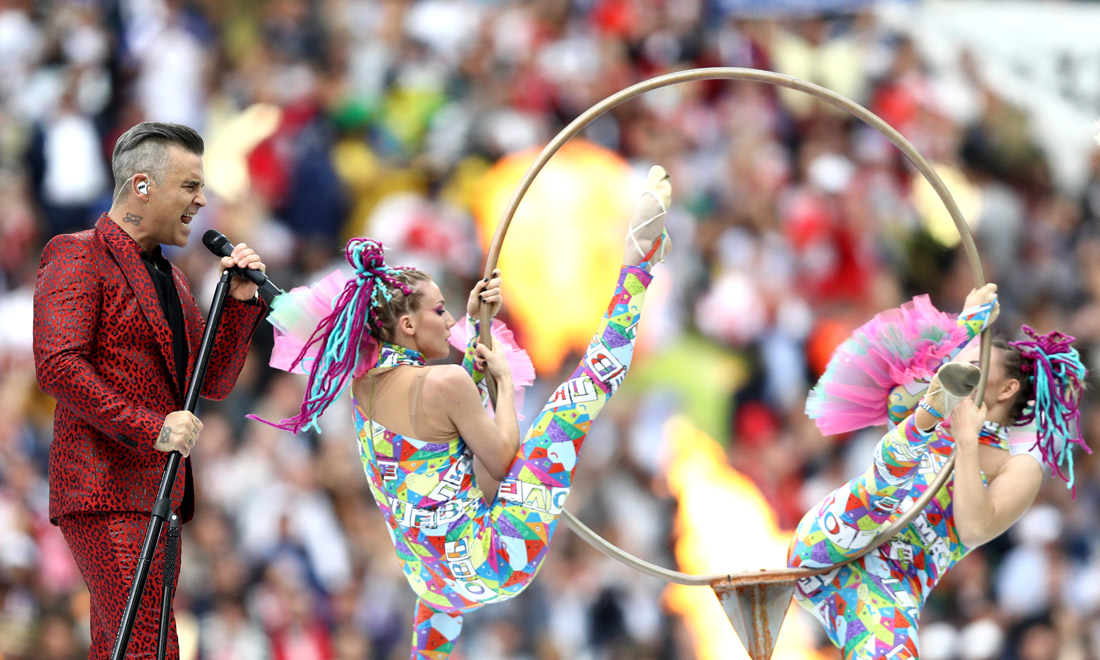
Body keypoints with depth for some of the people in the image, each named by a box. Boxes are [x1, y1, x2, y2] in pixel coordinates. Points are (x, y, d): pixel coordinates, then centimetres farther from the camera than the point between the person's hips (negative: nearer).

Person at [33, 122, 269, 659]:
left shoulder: (169, 278, 23)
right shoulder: (77, 256, -5)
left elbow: (214, 383, 20)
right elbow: (57, 366, -17)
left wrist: (240, 302, 5)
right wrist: (149, 428, -22)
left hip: (158, 494, 9)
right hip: (103, 496, -9)